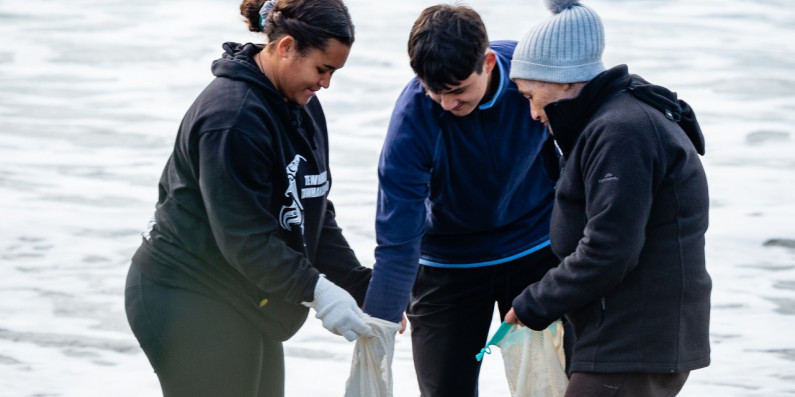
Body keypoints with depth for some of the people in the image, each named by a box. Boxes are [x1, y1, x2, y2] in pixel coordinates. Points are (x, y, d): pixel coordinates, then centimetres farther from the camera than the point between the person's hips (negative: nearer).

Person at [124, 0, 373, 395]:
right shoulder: (233, 115, -24)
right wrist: (315, 291, -27)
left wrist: (361, 286, 1)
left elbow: (316, 213, 11)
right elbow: (244, 236, -26)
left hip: (247, 301, 10)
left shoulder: (303, 107, 8)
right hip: (190, 304, -10)